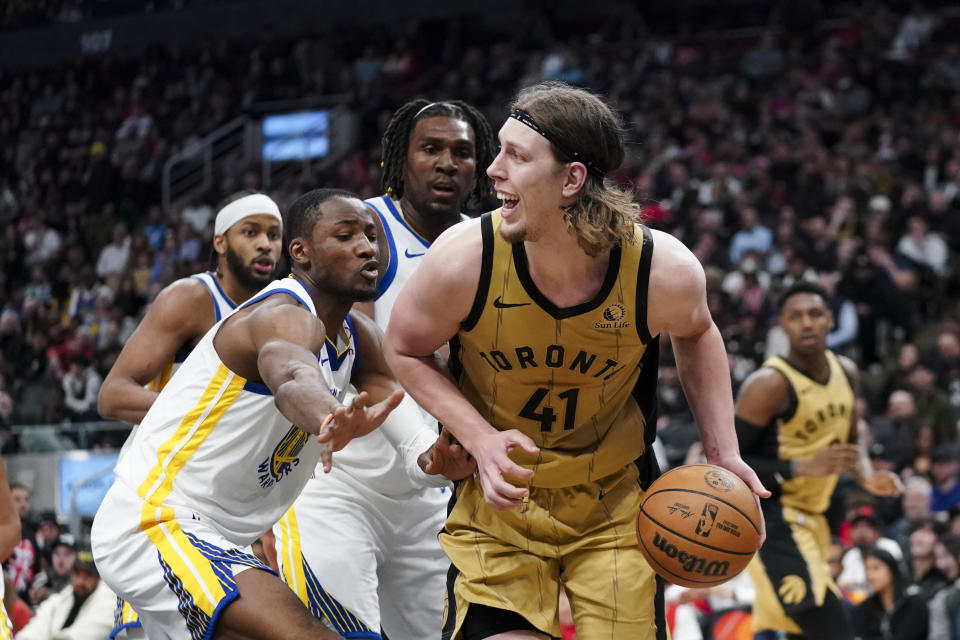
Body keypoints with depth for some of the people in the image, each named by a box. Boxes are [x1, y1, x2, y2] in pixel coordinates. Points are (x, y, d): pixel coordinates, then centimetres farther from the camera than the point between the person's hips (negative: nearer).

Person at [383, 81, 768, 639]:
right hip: (499, 490, 0)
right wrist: (481, 440, -19)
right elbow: (405, 350, -4)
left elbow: (695, 333, 5)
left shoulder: (665, 270, -21)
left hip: (615, 497, 1)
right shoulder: (465, 258, -24)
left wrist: (723, 455, -4)